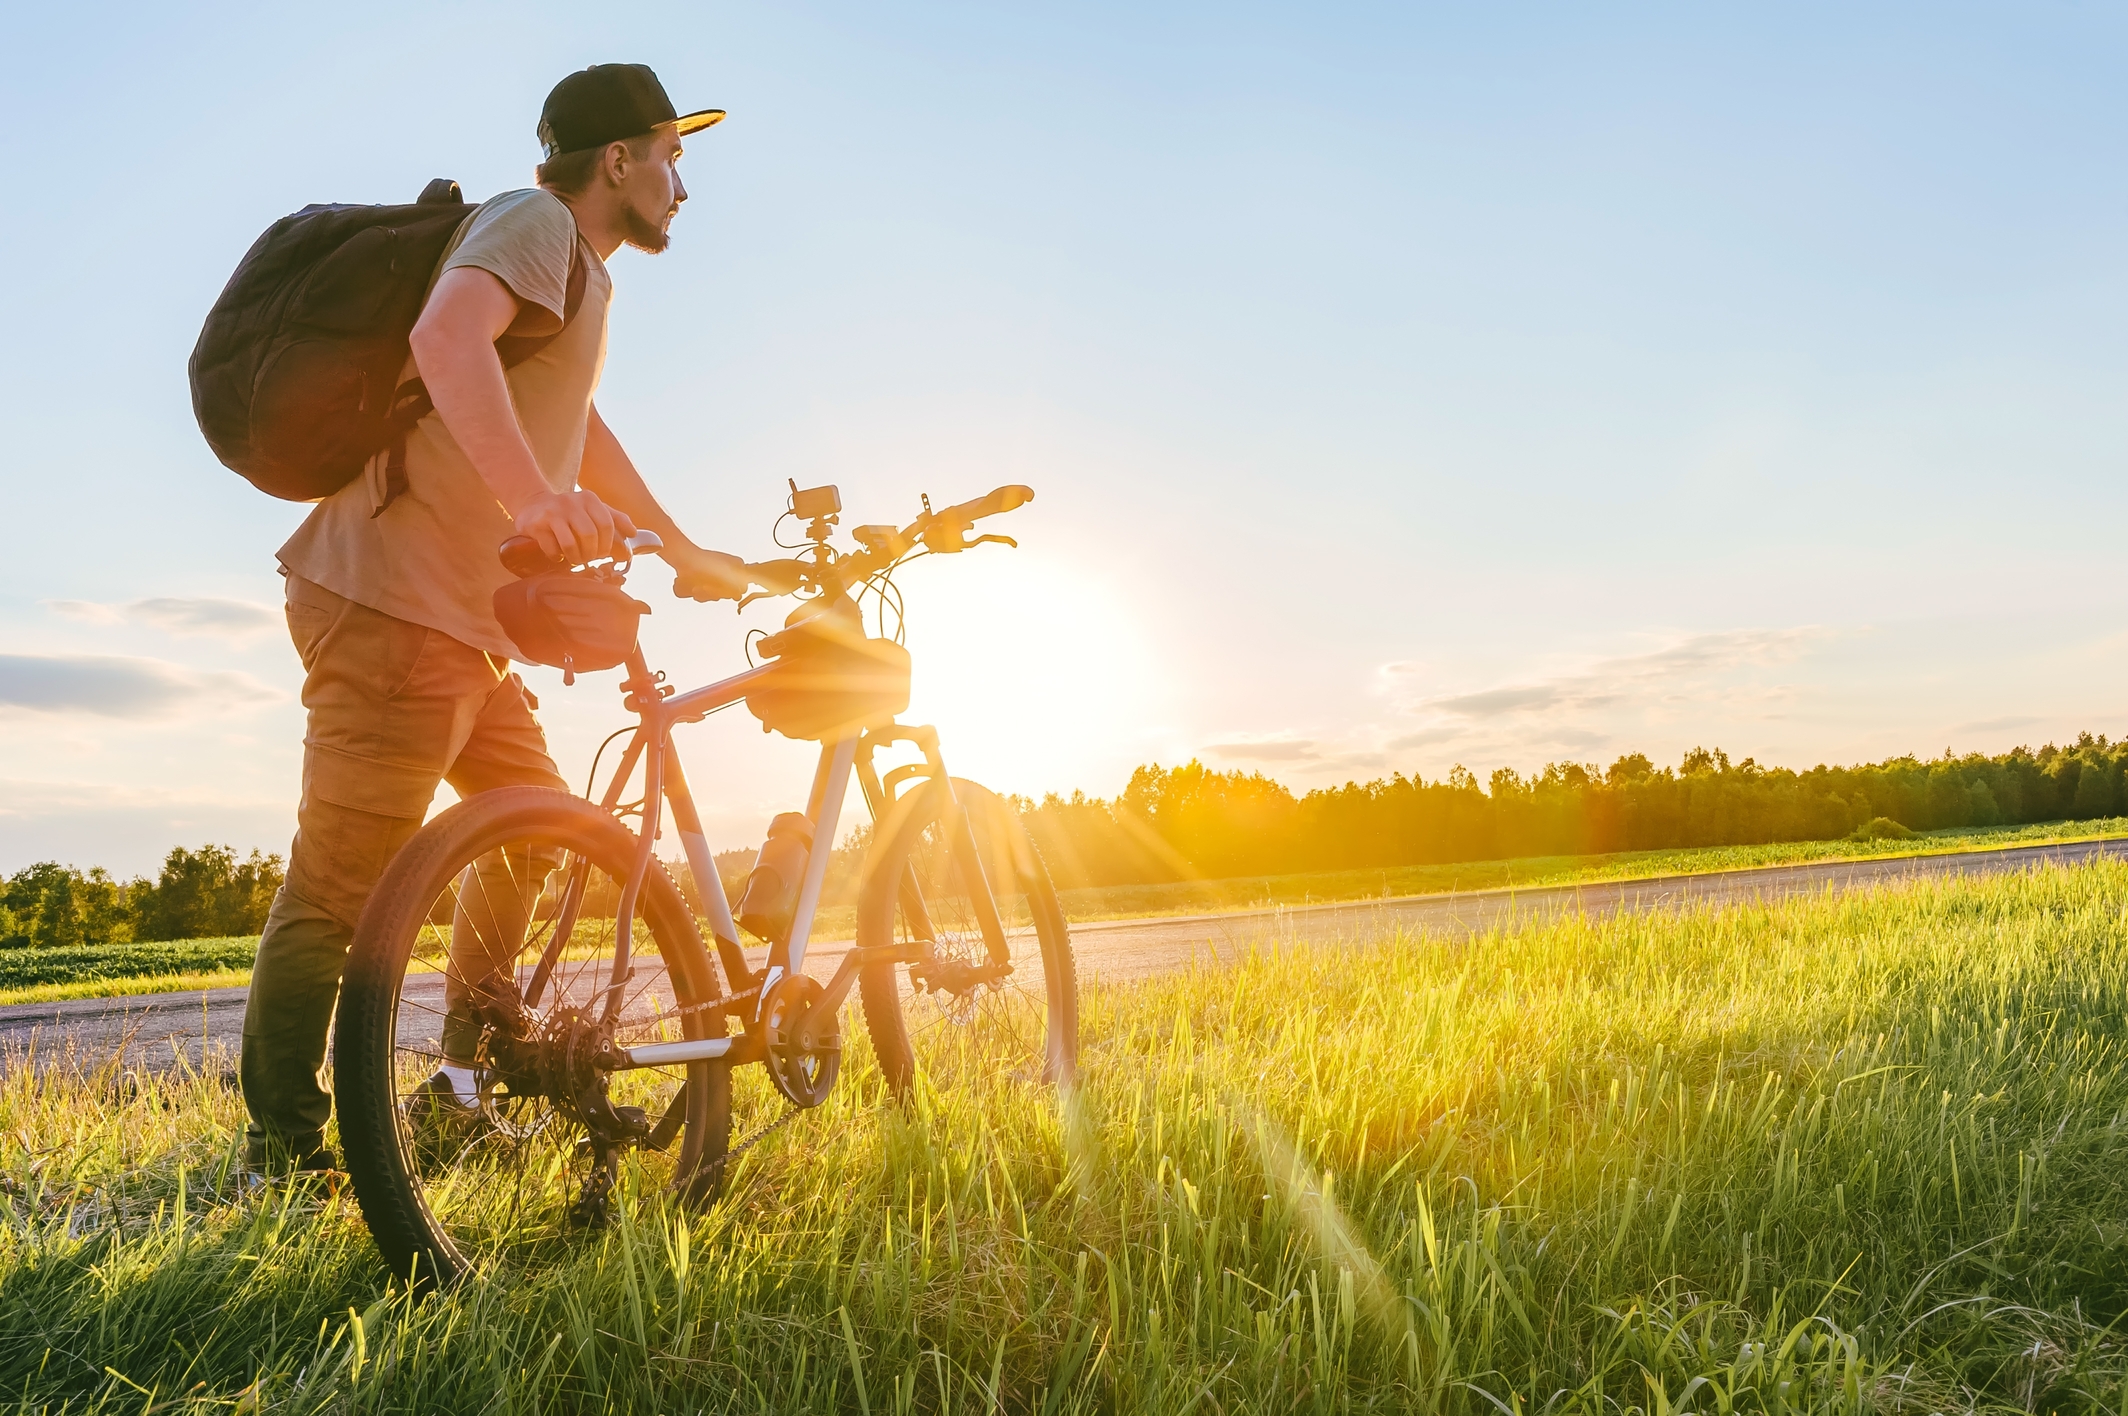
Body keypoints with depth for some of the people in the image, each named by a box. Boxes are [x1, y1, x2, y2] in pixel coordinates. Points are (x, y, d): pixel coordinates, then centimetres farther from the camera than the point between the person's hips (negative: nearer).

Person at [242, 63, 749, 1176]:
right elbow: (447, 338, -29)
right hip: (394, 605, -11)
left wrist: (688, 558, 34)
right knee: (337, 889, -7)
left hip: (468, 624, 11)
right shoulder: (537, 220, -8)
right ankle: (282, 1152, 3)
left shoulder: (578, 270, 23)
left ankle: (470, 1092, 22)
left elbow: (581, 435, 32)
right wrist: (534, 498, -44)